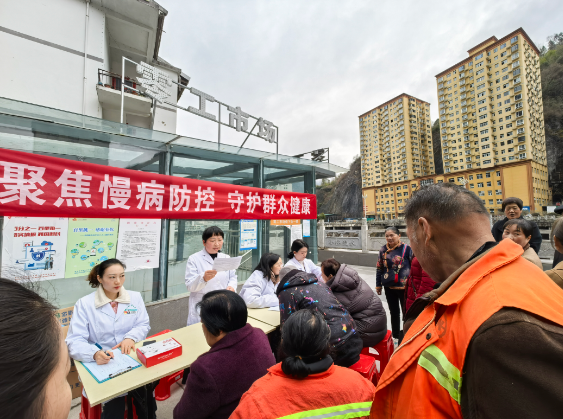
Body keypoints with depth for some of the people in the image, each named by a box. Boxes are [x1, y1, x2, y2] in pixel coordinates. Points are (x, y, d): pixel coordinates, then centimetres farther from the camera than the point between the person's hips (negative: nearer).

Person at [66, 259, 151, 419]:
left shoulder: (135, 297, 2)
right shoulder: (84, 304, -7)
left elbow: (144, 325, 4)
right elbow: (74, 341, -12)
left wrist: (131, 337, -17)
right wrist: (95, 354, -31)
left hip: (132, 359, 2)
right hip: (101, 364, -2)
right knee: (114, 405, -21)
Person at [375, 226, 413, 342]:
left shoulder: (406, 248, -9)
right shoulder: (383, 250, 2)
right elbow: (379, 268, 8)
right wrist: (378, 285, 10)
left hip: (404, 287, -3)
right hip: (389, 287, 4)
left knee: (406, 312, 10)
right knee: (394, 312, 18)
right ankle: (395, 336, 35)